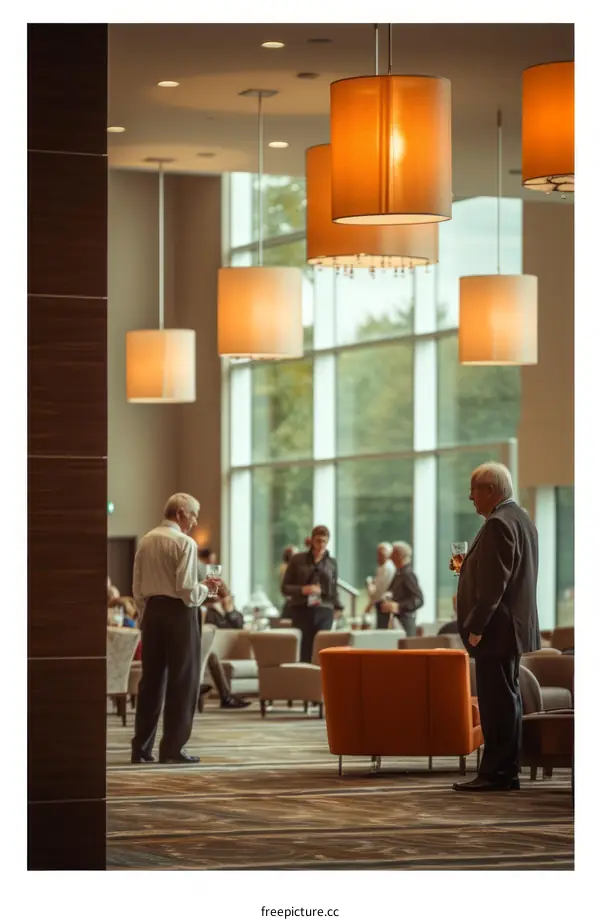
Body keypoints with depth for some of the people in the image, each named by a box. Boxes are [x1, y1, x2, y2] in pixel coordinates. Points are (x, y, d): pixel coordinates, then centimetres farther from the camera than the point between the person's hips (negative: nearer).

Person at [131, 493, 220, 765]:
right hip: (179, 611, -7)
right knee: (182, 681, 1)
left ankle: (141, 748, 12)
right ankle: (172, 748, 0)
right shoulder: (184, 543, -12)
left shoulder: (146, 541, 8)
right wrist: (206, 588, 1)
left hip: (152, 610, 7)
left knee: (151, 679, 11)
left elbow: (138, 587, 11)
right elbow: (187, 590, -18)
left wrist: (145, 617, 18)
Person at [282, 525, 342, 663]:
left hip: (324, 612, 1)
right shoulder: (298, 560, 6)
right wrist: (303, 590, -12)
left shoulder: (332, 563, 11)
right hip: (301, 611, -1)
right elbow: (285, 587, 5)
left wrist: (339, 609, 0)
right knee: (302, 655, -6)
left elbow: (334, 590, 16)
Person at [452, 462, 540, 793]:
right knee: (506, 700, 13)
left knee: (497, 701, -8)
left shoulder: (499, 524, -17)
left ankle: (495, 774, -7)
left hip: (497, 629, -11)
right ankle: (506, 772, 18)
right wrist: (468, 567, 15)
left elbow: (494, 583, -22)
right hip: (516, 627, 11)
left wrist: (476, 627, -20)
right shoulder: (521, 519, 16)